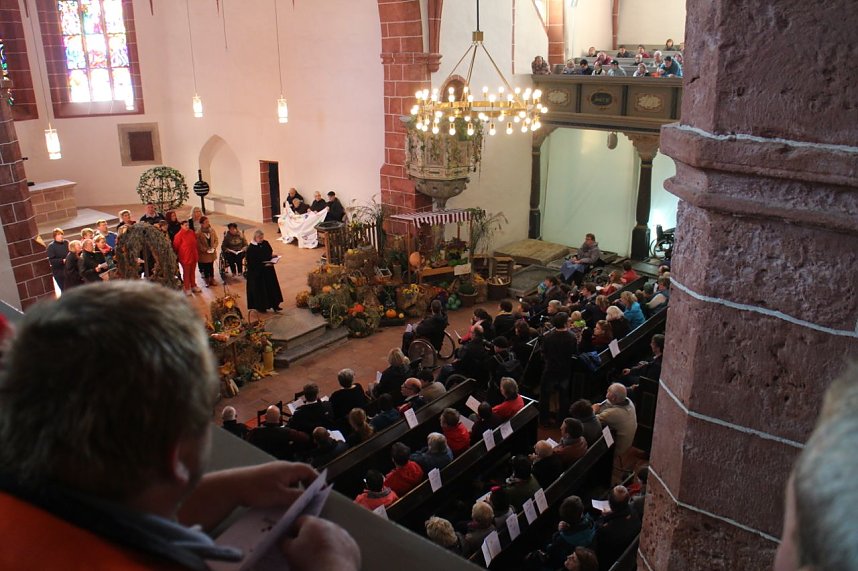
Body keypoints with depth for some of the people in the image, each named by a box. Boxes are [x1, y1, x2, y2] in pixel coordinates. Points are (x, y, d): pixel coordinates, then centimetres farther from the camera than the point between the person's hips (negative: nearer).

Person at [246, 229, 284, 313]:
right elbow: (252, 263, -18)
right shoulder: (251, 248, -16)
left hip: (268, 270, 6)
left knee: (272, 286, 10)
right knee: (259, 288, 4)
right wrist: (263, 264, -23)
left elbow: (271, 252, 14)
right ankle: (260, 306, 18)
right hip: (257, 272, -6)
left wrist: (272, 256, -9)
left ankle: (274, 304, 20)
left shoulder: (265, 243, 1)